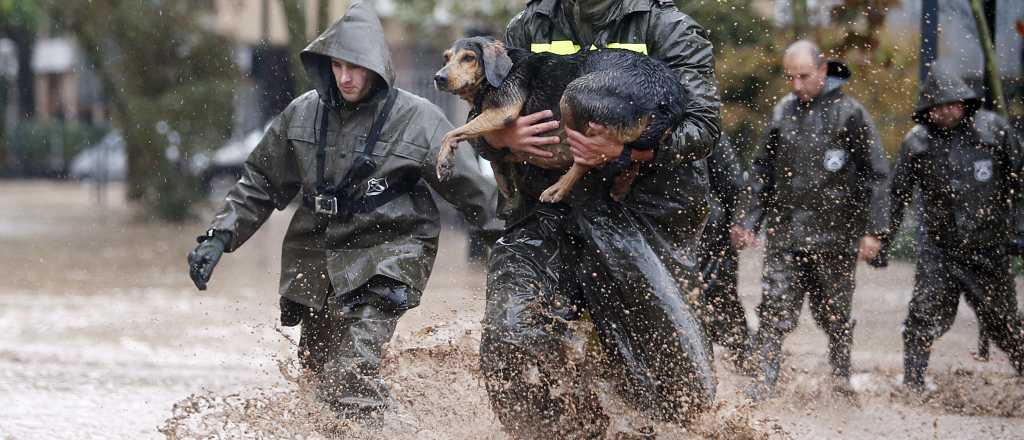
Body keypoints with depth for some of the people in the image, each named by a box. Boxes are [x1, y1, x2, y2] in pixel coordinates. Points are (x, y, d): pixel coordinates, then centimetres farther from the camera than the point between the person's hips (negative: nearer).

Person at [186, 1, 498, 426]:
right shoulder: (303, 114, 2)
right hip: (316, 257, 5)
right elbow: (261, 183, 13)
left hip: (385, 259, -5)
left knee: (352, 371, -22)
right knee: (318, 368, 12)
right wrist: (219, 237, 5)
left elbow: (471, 189, 1)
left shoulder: (417, 119, -8)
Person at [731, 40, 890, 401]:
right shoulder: (782, 112, 10)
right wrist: (749, 222, 12)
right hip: (785, 232, 3)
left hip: (834, 235, -3)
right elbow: (762, 172, 18)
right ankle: (764, 380, -11)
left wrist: (873, 230, -8)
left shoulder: (849, 113, -3)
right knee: (775, 308, -9)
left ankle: (842, 376, 24)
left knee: (834, 312, 7)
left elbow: (875, 175, -2)